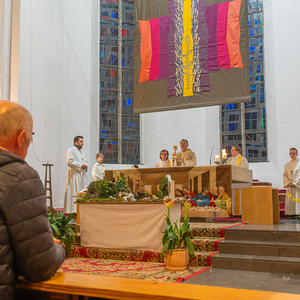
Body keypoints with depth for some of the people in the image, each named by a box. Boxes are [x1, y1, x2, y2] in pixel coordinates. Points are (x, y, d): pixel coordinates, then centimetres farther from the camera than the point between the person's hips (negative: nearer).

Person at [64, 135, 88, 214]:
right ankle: (73, 211, -8)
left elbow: (85, 160, 26)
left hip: (82, 174, 9)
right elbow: (70, 162, -15)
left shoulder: (81, 151, 21)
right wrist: (80, 165, -16)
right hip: (74, 174, -8)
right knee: (74, 192, -10)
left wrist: (85, 165, 3)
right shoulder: (71, 150, -4)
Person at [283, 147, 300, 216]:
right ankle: (292, 214, 6)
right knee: (290, 201, 1)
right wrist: (288, 183, -6)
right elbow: (285, 175, 10)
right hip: (290, 186, 4)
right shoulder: (287, 165, 13)